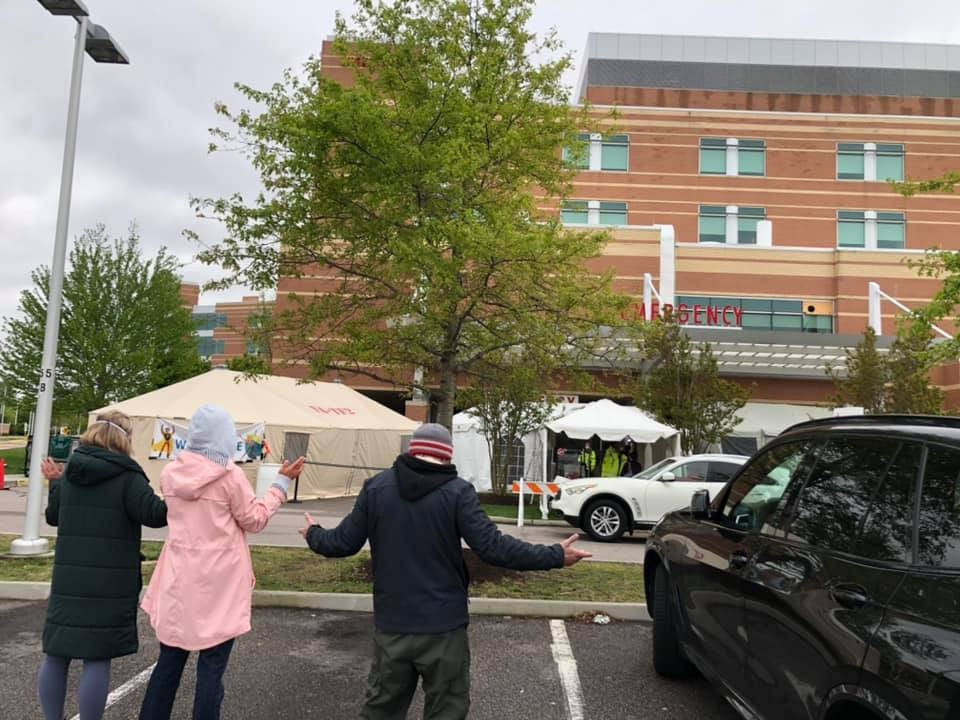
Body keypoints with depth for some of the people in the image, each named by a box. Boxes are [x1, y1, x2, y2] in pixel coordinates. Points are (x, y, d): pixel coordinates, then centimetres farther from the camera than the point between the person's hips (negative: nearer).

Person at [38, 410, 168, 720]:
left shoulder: (70, 474, 8)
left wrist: (55, 483, 35)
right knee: (97, 658, 0)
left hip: (69, 579, 6)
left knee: (56, 654, 15)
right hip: (110, 583, -6)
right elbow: (156, 514, -16)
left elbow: (53, 516, 20)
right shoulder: (126, 477, -11)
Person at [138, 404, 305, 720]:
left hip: (178, 580, 5)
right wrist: (282, 483, 2)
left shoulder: (171, 473, 2)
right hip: (217, 583, -5)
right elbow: (254, 520, -4)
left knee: (169, 662, 17)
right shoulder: (229, 475, -13)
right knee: (211, 667, 4)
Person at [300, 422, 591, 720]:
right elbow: (493, 547, -16)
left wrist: (313, 535, 26)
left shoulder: (375, 487, -1)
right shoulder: (458, 491, -11)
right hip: (443, 625, -3)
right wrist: (556, 556, -9)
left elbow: (344, 543, 4)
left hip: (390, 623, 4)